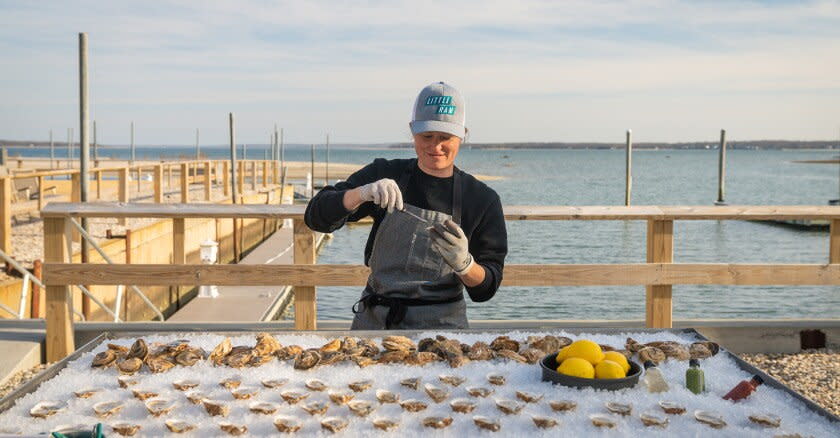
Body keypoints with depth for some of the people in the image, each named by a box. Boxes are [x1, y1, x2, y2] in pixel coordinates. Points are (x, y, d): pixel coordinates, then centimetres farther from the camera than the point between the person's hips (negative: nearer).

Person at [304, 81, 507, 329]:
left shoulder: (482, 199, 0)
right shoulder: (384, 174, 4)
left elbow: (486, 288, -2)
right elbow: (317, 217, -6)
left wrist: (463, 262, -23)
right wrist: (362, 193, -24)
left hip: (440, 323, -2)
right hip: (373, 319, 2)